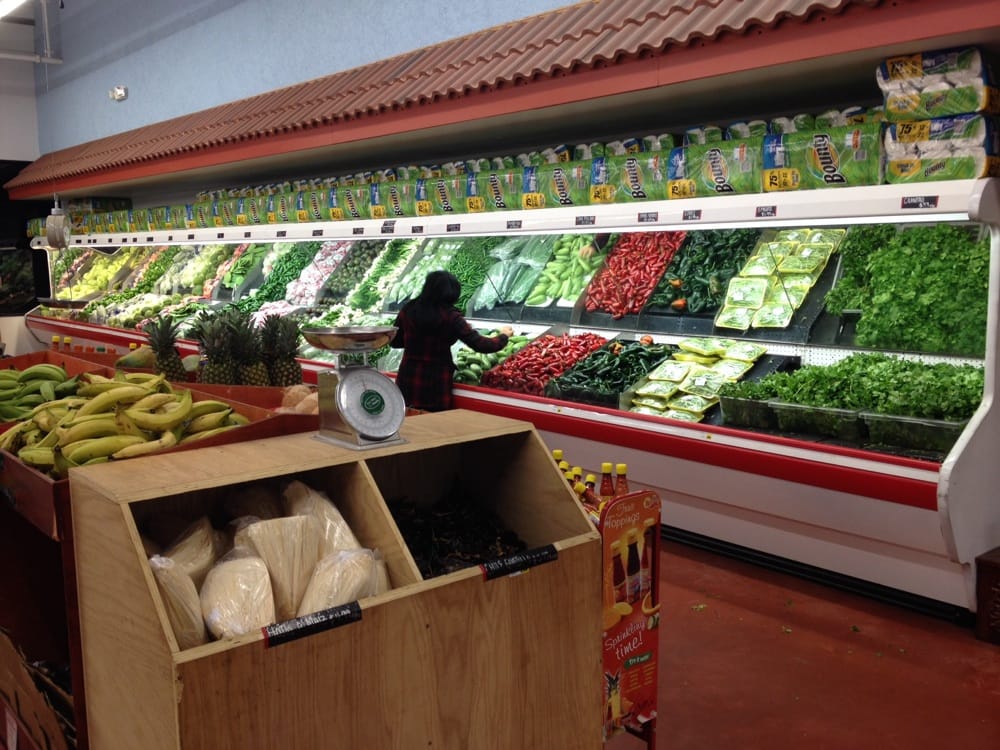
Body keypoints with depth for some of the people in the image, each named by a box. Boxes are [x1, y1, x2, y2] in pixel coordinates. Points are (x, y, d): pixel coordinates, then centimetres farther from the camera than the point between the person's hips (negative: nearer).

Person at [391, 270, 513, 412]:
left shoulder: (407, 310, -1)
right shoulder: (450, 317, -13)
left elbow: (394, 342, 10)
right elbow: (481, 345, -13)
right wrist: (503, 336, 6)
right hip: (436, 387, -4)